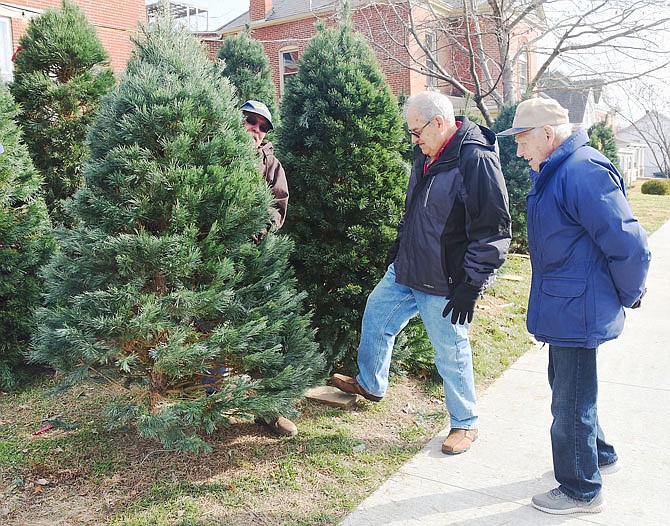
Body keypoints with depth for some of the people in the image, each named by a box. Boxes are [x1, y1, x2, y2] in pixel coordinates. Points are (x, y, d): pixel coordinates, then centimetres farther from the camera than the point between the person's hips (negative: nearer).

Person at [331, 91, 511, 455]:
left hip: (444, 285, -9)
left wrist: (470, 285, -21)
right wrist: (399, 244, 24)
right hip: (406, 270, 9)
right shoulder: (427, 154, 7)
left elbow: (493, 230, -23)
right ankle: (370, 384, 42)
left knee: (451, 354, 4)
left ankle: (464, 423, 27)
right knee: (376, 313, 20)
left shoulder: (475, 160, -22)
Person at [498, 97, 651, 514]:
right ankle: (600, 455, 46)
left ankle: (581, 491, 24)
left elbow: (630, 247, -24)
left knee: (571, 401, 4)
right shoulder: (554, 172, 9)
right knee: (567, 387, 25)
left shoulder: (584, 172, -24)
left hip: (576, 314, -10)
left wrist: (624, 298, -9)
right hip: (566, 310, 10)